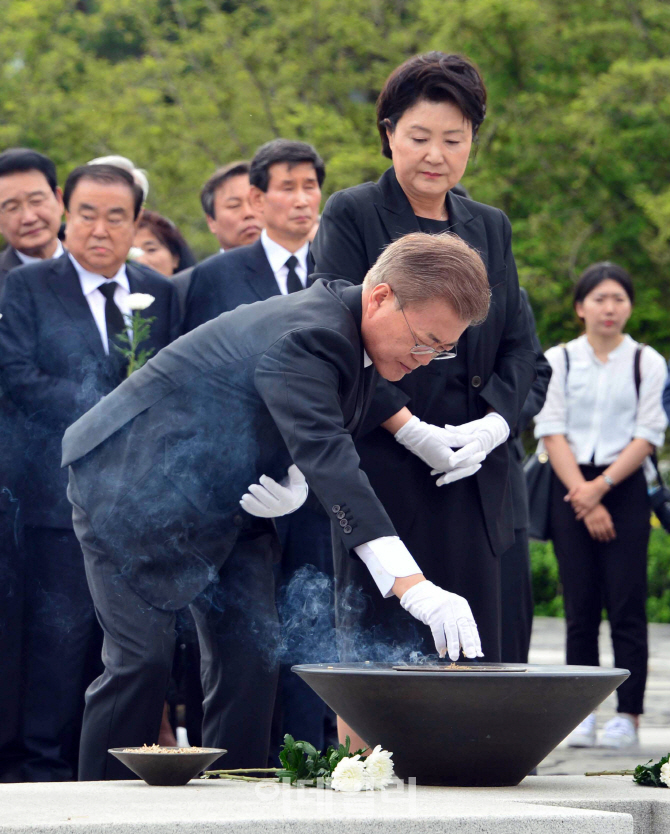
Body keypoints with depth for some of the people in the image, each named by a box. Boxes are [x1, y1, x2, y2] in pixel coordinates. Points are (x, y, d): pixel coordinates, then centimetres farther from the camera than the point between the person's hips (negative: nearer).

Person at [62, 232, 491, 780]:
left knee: (252, 653, -2)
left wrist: (298, 487, -14)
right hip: (133, 483, -9)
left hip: (225, 501, 9)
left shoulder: (355, 339, -2)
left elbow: (316, 444, 12)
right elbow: (326, 457, -43)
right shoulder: (305, 337, -32)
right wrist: (413, 587, -51)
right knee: (144, 658, -12)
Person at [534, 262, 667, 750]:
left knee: (627, 604, -5)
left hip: (625, 488, -1)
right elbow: (552, 432, 0)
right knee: (580, 608, 0)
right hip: (570, 489, 1)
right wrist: (584, 499, -9)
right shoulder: (558, 361, 7)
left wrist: (601, 486, -12)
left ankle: (628, 714, -3)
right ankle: (583, 712, 3)